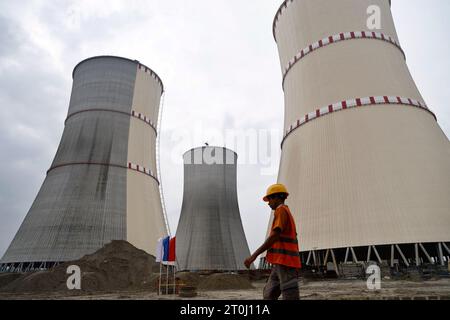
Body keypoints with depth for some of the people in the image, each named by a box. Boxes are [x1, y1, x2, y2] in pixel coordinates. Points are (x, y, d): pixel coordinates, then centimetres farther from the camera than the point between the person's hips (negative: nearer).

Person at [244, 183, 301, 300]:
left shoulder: (281, 210, -6)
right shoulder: (288, 213, 24)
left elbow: (274, 236, -18)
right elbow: (293, 241, 24)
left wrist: (254, 255, -20)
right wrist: (295, 266, 27)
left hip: (284, 261, -10)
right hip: (281, 263, 10)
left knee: (289, 297, -8)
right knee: (269, 295, 11)